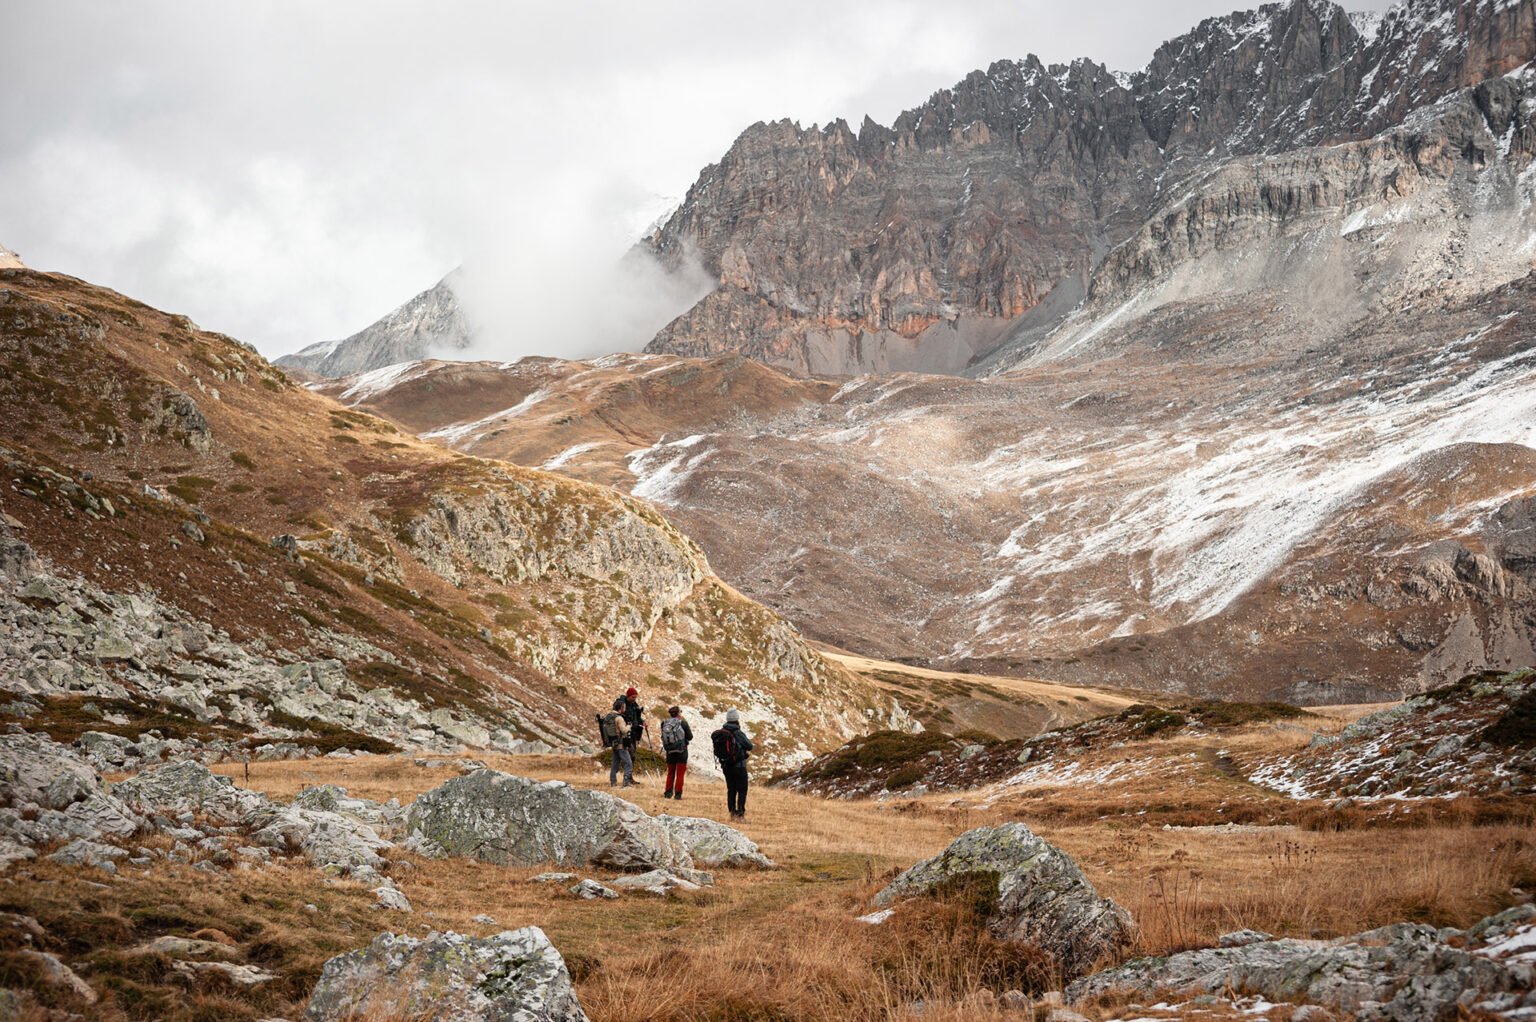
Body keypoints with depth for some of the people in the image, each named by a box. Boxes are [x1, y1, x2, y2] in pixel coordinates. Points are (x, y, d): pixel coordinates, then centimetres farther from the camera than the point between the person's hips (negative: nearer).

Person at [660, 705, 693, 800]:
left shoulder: (664, 723, -4)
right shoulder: (683, 723, -13)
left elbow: (663, 737, 5)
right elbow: (690, 737, -6)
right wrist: (688, 730, 13)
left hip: (670, 752, 3)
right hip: (681, 752, -3)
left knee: (670, 773, 17)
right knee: (680, 773, 4)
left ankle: (668, 793, 20)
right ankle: (678, 794, 2)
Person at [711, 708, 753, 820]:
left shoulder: (720, 733, -2)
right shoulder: (739, 733, -18)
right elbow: (749, 747, -9)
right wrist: (748, 740, 11)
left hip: (726, 766, 5)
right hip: (739, 765, -5)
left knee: (731, 789, 14)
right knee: (742, 790, 2)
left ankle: (732, 812, 15)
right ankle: (740, 813, -2)